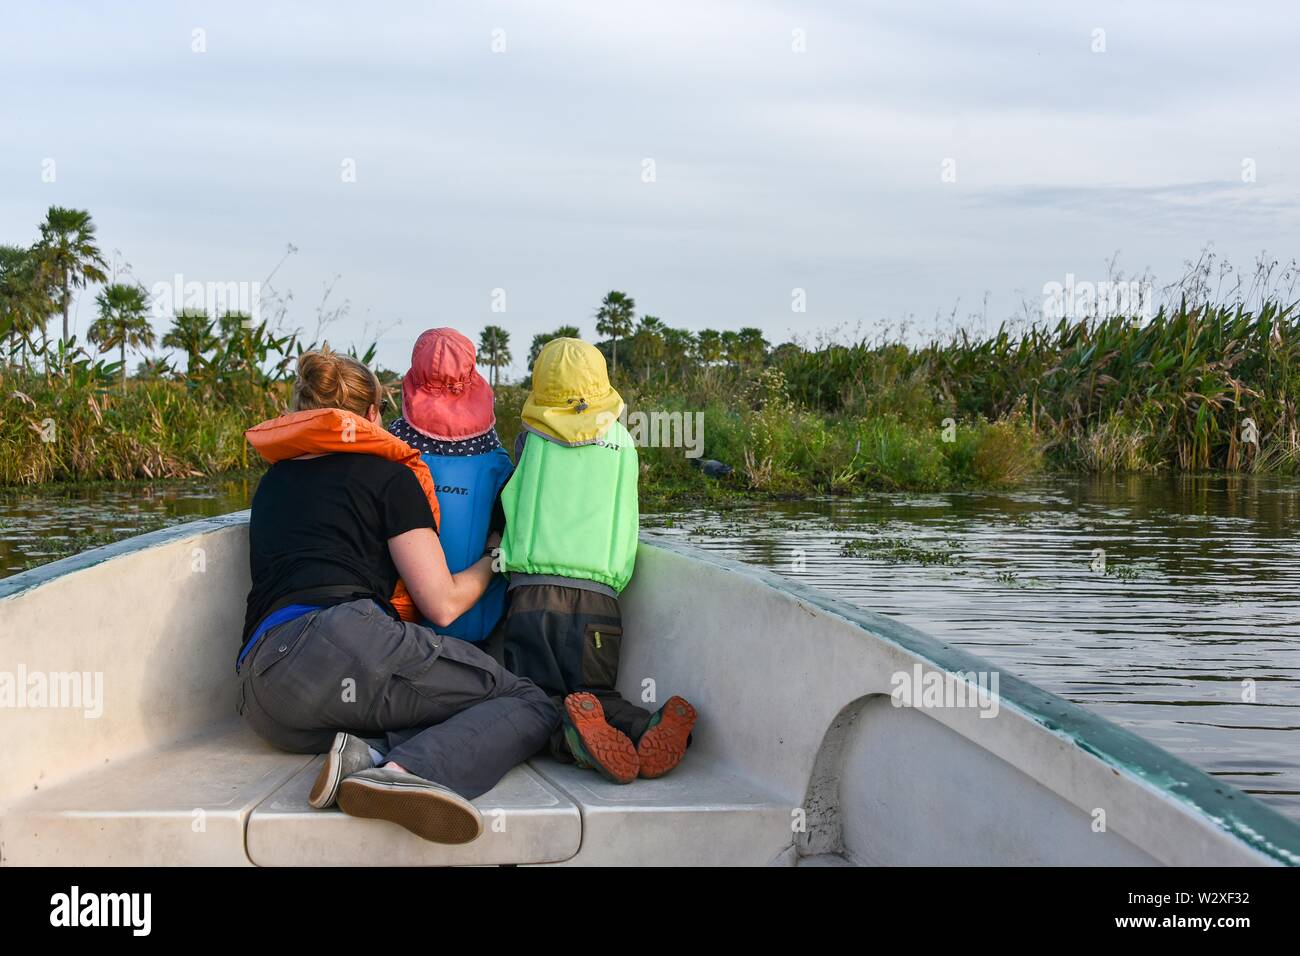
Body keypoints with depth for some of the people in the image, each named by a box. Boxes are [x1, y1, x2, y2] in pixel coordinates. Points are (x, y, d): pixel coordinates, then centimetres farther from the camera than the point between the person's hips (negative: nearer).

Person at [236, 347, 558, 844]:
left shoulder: (272, 482, 29)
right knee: (531, 707, 1)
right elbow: (442, 604, 8)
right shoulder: (388, 475, 11)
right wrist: (492, 561, 29)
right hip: (347, 640, -7)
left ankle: (368, 753, -18)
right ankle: (403, 771, -29)